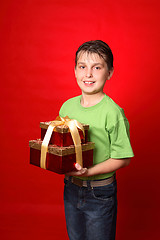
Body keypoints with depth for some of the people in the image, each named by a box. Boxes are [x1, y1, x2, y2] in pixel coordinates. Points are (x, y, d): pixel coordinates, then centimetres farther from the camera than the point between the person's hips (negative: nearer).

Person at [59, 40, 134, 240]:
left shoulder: (112, 112, -20)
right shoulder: (67, 106, -2)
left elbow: (123, 158, -16)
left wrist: (89, 172, -25)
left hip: (100, 193, -5)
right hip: (71, 188, 5)